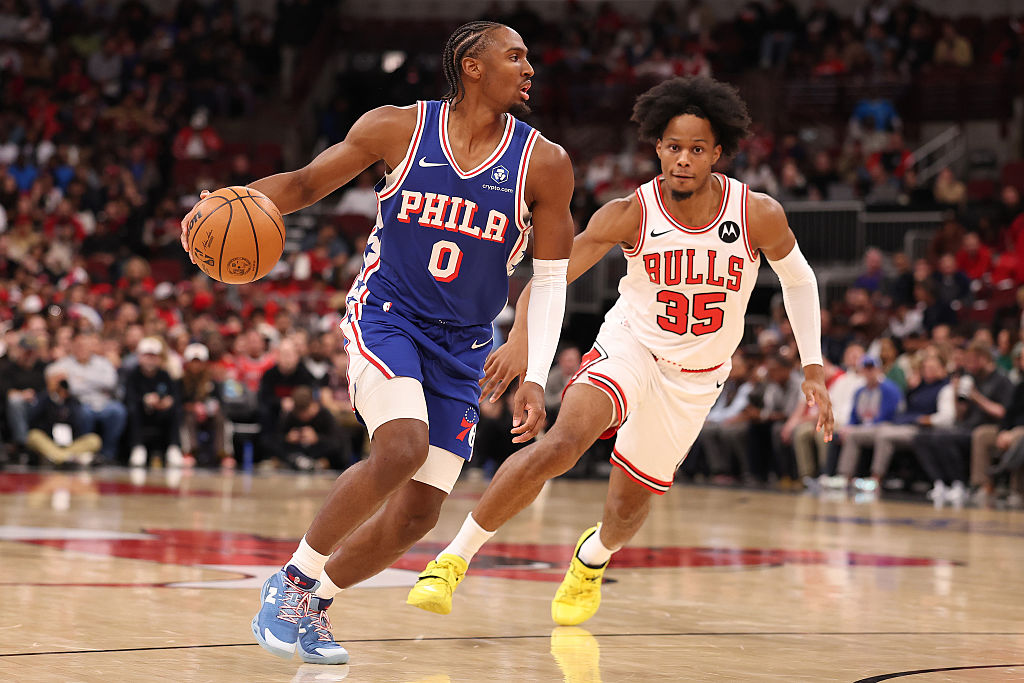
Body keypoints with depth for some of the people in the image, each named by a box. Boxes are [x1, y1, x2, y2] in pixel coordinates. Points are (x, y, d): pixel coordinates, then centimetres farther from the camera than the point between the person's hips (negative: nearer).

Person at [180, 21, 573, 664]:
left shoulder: (544, 164, -5)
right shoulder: (399, 128, -6)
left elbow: (550, 278, 2)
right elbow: (306, 182, 5)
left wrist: (535, 379, -6)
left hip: (460, 346, 3)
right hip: (385, 316, -3)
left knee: (417, 515, -2)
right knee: (402, 448, -30)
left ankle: (311, 603, 23)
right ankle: (293, 577, -10)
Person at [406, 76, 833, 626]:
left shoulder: (759, 217, -17)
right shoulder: (630, 214, -20)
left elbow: (798, 279, 3)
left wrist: (813, 368, 0)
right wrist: (521, 338, -41)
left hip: (696, 376, 2)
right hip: (629, 347, -2)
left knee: (628, 504, 8)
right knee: (564, 441, -29)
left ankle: (594, 556, 47)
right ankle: (454, 559, -20)